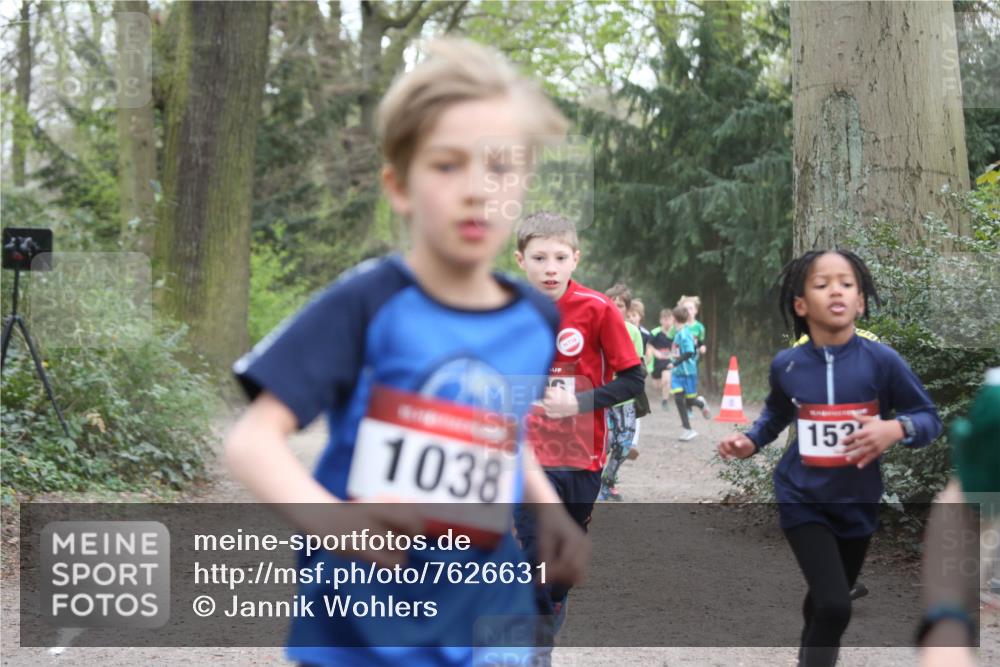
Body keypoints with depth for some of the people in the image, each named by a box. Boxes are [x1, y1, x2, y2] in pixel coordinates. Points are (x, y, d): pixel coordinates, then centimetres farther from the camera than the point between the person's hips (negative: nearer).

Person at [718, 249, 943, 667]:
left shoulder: (881, 361, -16)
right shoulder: (786, 365, -10)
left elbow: (929, 418, -7)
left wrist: (896, 429, -27)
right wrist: (750, 441, -3)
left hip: (857, 503, 1)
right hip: (802, 500, -1)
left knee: (827, 605, 20)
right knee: (833, 607, -18)